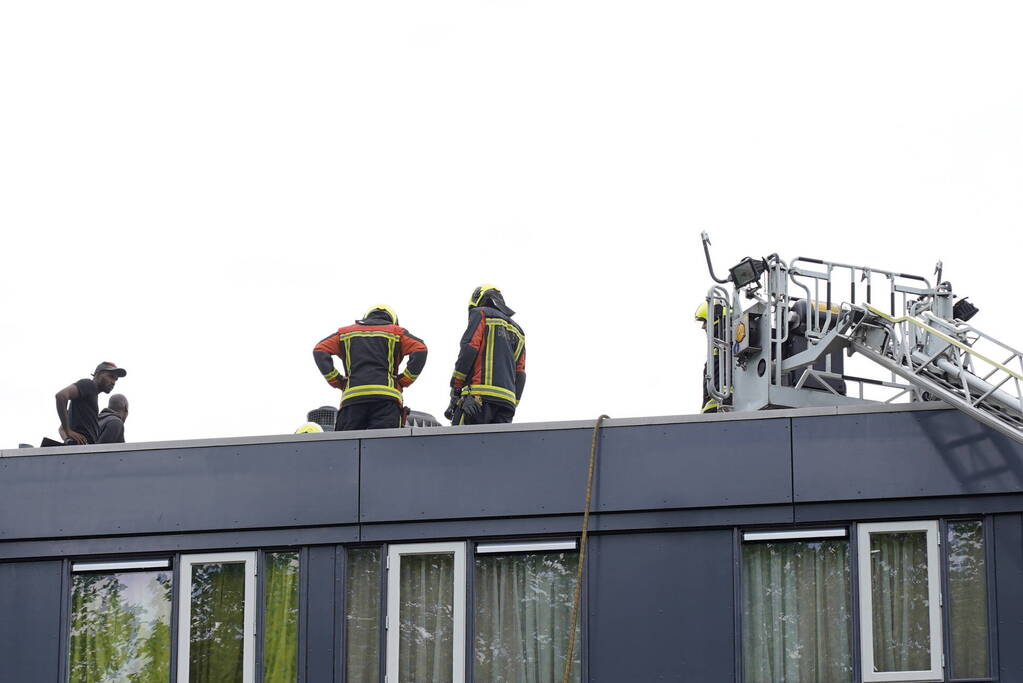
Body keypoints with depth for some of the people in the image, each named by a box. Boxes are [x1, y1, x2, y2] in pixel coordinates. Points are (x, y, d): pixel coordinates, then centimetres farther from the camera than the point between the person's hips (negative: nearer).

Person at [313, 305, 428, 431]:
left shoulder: (346, 332, 25)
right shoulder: (396, 332, 19)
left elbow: (319, 350, 12)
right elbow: (420, 350, 3)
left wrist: (336, 381, 9)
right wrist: (405, 380, 6)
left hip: (352, 396, 1)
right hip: (386, 396, -1)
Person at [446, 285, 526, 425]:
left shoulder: (481, 314, 10)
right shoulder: (517, 331, 29)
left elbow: (469, 350, -4)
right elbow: (520, 375, 23)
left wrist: (455, 390, -5)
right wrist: (512, 407, 22)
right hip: (507, 401, 7)